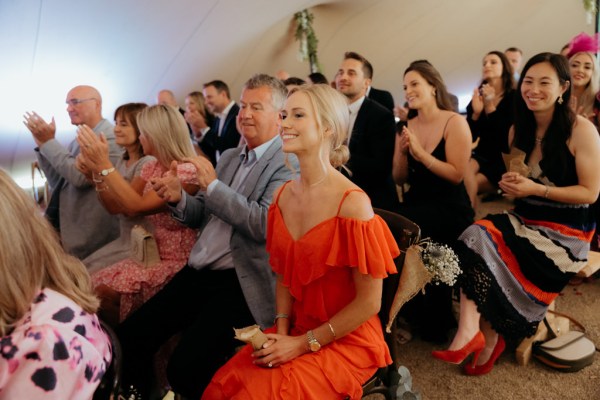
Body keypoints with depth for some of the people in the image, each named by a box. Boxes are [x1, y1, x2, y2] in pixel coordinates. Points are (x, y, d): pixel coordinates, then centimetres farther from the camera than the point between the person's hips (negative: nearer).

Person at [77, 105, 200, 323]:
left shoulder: (187, 171, -18)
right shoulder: (151, 167, 8)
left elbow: (137, 206, -25)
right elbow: (116, 206, 7)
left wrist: (105, 165, -23)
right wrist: (96, 170, -5)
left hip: (174, 263, -7)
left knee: (104, 290, -17)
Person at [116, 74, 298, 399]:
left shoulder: (288, 163, -8)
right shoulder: (229, 157, 17)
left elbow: (264, 225, -20)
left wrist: (213, 185, -15)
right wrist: (178, 199, -3)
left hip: (239, 283, -7)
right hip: (196, 272, 7)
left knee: (185, 369, -20)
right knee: (126, 339, 0)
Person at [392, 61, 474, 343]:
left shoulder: (454, 122, -7)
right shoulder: (407, 127, 9)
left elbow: (457, 175, -14)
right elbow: (400, 179, 9)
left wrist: (421, 153, -18)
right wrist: (402, 151, -9)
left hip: (448, 209, -5)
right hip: (416, 204, 5)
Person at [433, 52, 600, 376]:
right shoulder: (519, 130, 9)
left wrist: (535, 188, -19)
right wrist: (510, 183, -3)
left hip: (565, 232, -5)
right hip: (524, 220, 5)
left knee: (487, 252, -27)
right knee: (476, 236, -27)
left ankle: (488, 340, -9)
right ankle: (471, 334, -31)